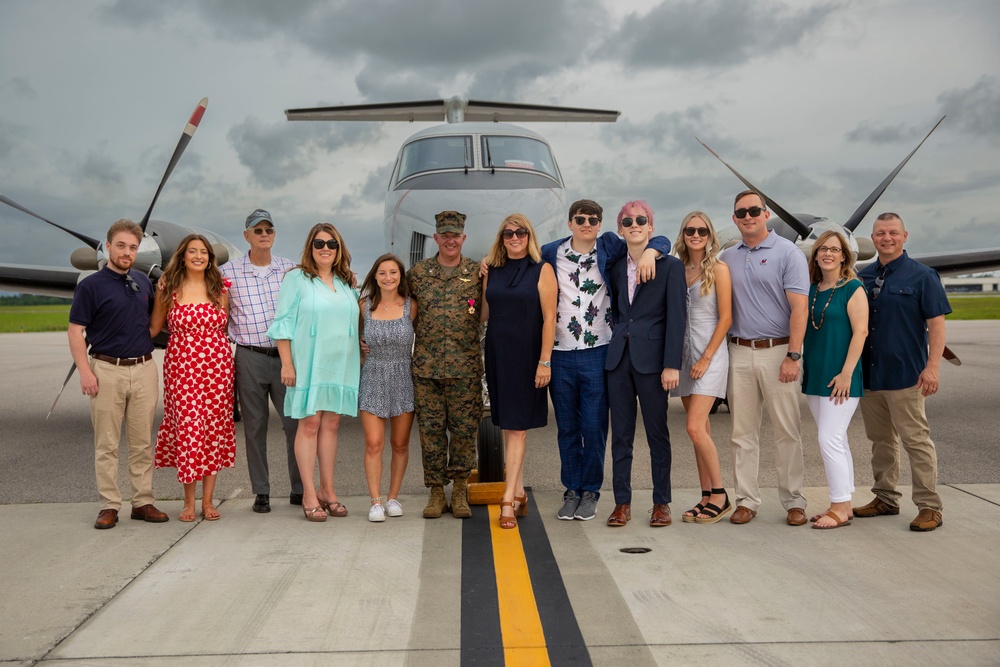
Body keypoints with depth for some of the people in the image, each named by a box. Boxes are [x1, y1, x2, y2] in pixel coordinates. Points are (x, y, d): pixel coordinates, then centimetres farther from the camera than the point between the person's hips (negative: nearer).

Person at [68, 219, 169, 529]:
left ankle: (143, 502, 14)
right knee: (107, 444, 2)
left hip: (144, 369, 4)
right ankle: (109, 506, 9)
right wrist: (85, 371, -14)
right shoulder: (90, 286, -3)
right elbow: (75, 331, -5)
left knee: (142, 442, 7)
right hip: (107, 370, -4)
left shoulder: (143, 282, 11)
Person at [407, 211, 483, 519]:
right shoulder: (417, 272, 6)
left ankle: (460, 490, 16)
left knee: (464, 429, 2)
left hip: (465, 367, -1)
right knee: (431, 429, 5)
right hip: (426, 365, 1)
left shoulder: (478, 273, 4)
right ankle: (436, 491, 16)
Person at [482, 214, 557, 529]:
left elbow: (549, 318, -9)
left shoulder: (542, 270, -4)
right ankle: (519, 493, 19)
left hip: (526, 356, -5)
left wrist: (545, 361, -14)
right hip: (497, 355, 5)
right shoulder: (492, 272, 9)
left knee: (518, 427, -5)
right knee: (508, 426, 9)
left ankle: (508, 500, -3)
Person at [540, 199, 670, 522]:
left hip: (597, 353, -2)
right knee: (567, 428, 10)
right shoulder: (550, 253, 5)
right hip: (559, 354, 2)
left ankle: (590, 492, 17)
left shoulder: (609, 248, 1)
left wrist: (649, 252, -18)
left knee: (594, 427, 2)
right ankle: (571, 490, 22)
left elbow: (661, 241, 4)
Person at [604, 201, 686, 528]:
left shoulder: (670, 265, -1)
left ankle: (661, 502, 15)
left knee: (658, 433, 4)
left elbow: (676, 317, -7)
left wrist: (672, 364, -13)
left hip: (651, 359, -4)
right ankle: (622, 502, 14)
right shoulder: (615, 267, 12)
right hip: (618, 357, 4)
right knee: (620, 434, 6)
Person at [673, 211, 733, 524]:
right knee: (700, 430, 8)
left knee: (695, 428, -14)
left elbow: (725, 318, -8)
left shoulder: (718, 269, -4)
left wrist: (706, 358, -13)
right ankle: (707, 498, 14)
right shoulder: (678, 268, 10)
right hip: (684, 353, 6)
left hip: (710, 352, -5)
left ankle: (720, 496, 0)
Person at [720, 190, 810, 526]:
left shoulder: (788, 253, -1)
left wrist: (793, 356, -15)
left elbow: (799, 307, -8)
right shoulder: (727, 258, 12)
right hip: (739, 353, 4)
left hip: (777, 351, -4)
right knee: (743, 433, 7)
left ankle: (794, 501, 12)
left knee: (787, 431, 1)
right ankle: (746, 500, 15)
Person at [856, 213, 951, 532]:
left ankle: (929, 507, 5)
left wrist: (933, 366, -16)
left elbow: (936, 323, -7)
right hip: (869, 374, 6)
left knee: (916, 440, -3)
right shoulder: (864, 277, 11)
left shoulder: (921, 275, -3)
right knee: (880, 440, 14)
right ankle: (885, 498, 24)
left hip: (905, 374, -5)